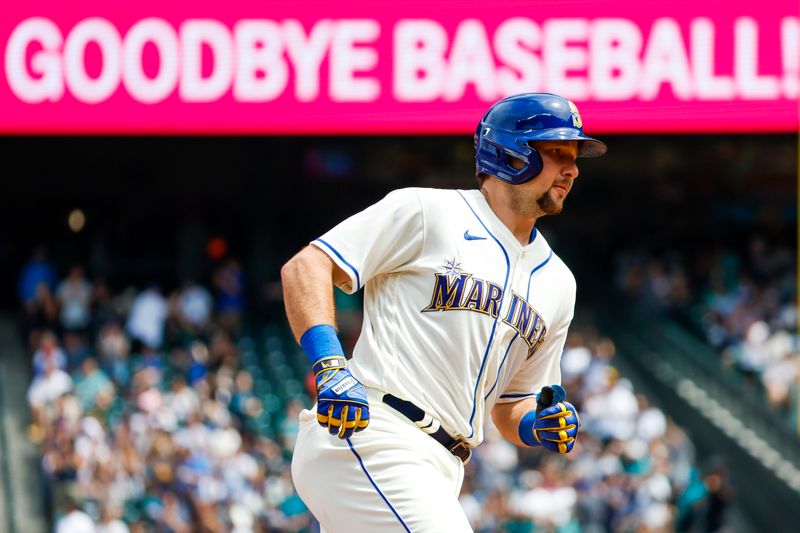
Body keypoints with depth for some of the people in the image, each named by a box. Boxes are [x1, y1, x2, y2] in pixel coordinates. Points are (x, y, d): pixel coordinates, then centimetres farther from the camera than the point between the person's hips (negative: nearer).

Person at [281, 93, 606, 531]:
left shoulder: (556, 282, 22)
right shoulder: (427, 211, 1)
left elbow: (508, 409, 28)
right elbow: (305, 268, -6)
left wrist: (541, 424, 3)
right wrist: (331, 367, -21)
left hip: (438, 471, 8)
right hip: (372, 437, -8)